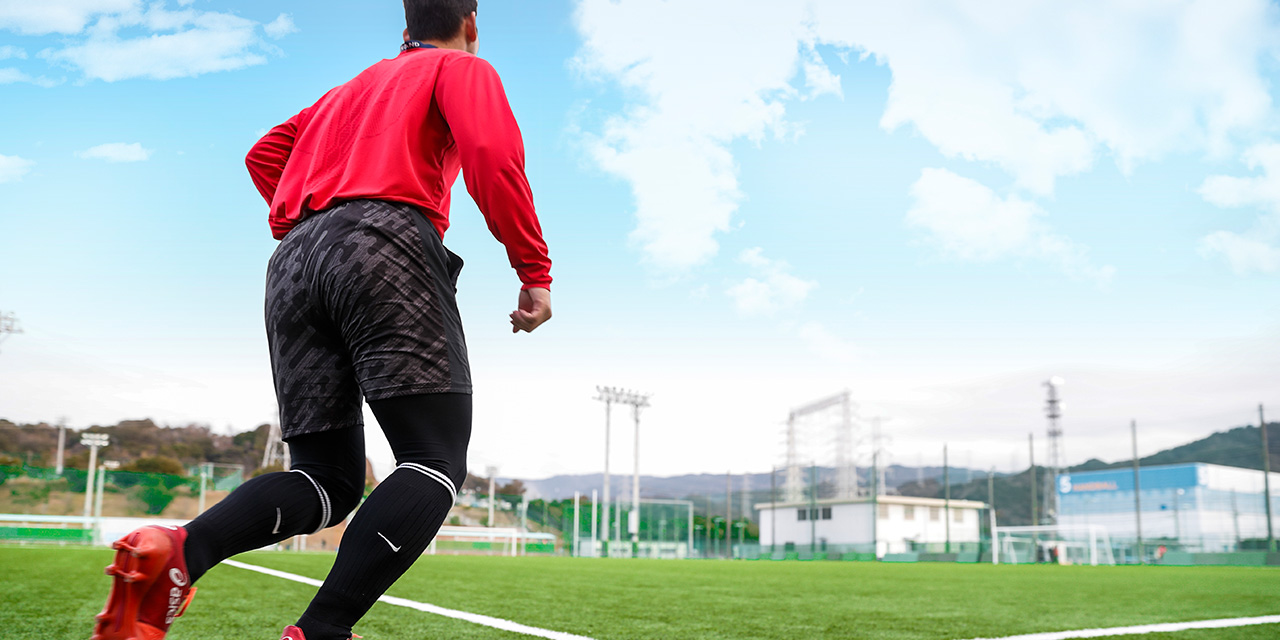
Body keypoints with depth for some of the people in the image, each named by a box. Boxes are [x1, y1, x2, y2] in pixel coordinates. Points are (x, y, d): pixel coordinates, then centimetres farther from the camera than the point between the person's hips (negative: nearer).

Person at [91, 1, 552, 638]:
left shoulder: (353, 86, 34)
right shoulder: (463, 68, 14)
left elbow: (264, 155, 32)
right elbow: (491, 151, -6)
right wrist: (535, 271, -6)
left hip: (293, 262, 7)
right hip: (386, 242, -7)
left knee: (327, 481, 5)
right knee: (434, 464, -10)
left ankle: (179, 549, -21)